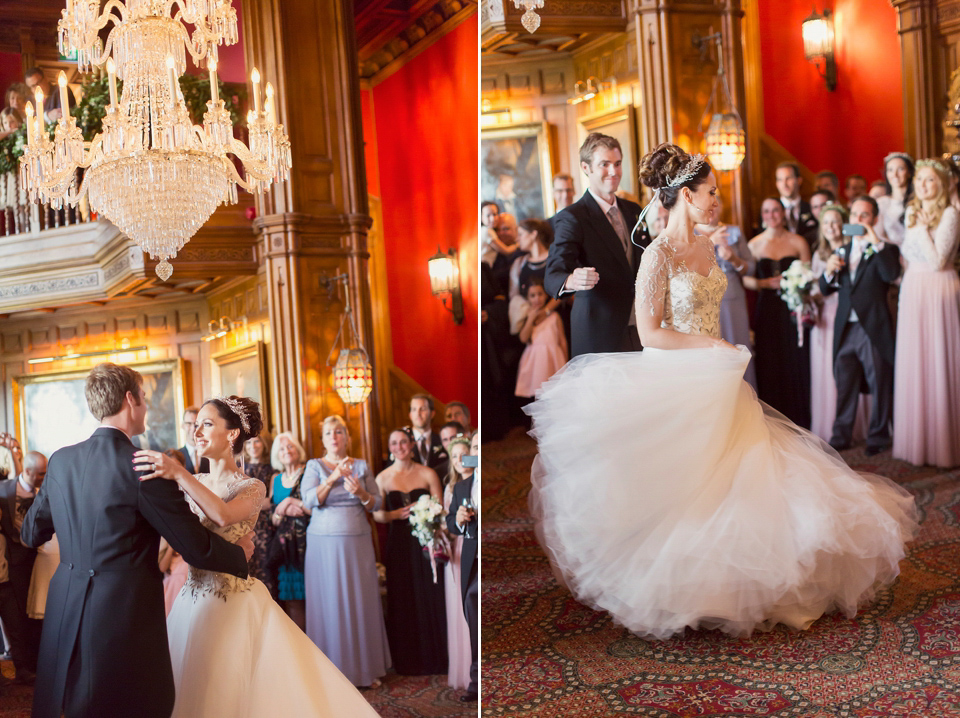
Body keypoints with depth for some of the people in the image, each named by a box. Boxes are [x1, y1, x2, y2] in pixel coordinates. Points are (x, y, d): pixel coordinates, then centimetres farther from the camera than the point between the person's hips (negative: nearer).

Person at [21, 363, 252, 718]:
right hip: (126, 617, -7)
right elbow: (197, 548, -12)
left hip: (63, 613, 7)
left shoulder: (60, 460, 3)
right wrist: (241, 554, 7)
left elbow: (32, 533, 17)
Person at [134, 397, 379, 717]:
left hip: (233, 606, -5)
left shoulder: (251, 487, -8)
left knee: (226, 692, 2)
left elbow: (224, 516, -30)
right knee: (187, 692, 12)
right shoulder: (194, 483, 9)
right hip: (192, 601, 5)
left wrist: (179, 474, -35)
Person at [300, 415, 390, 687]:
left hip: (357, 542, 2)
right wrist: (333, 478, -22)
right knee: (329, 602, -1)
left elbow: (377, 504, 7)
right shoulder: (314, 466, 3)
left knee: (362, 601, 2)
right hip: (324, 542, -2)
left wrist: (361, 493, -13)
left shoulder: (361, 466, 9)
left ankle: (365, 666, 11)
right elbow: (309, 501, -11)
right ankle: (333, 668, 6)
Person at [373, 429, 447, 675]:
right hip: (399, 545, 1)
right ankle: (407, 661, 17)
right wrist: (396, 514, -14)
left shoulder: (428, 474, 2)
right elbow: (377, 514, 4)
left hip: (425, 543, -1)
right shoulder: (383, 478, 4)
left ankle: (433, 657, 15)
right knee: (402, 601, 4)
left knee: (430, 599, 2)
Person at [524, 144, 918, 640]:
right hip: (673, 385, -8)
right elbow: (650, 333, -17)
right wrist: (716, 348, -15)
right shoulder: (658, 255, -15)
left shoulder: (705, 247, 10)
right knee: (681, 484, -3)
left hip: (713, 383, 8)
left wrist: (726, 357, 9)